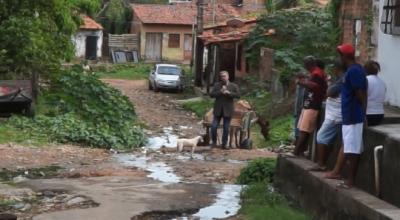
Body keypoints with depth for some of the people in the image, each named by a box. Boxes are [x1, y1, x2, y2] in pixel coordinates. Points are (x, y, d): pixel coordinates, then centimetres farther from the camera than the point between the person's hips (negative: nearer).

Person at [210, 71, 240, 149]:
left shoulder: (233, 86, 3)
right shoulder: (217, 85, 6)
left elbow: (238, 95, -9)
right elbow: (211, 94, -4)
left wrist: (229, 93, -20)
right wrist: (220, 92, -16)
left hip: (227, 110, -1)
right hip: (218, 109, 1)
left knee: (226, 128, 4)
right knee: (214, 127, -3)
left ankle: (224, 144, 15)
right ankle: (214, 142, 14)